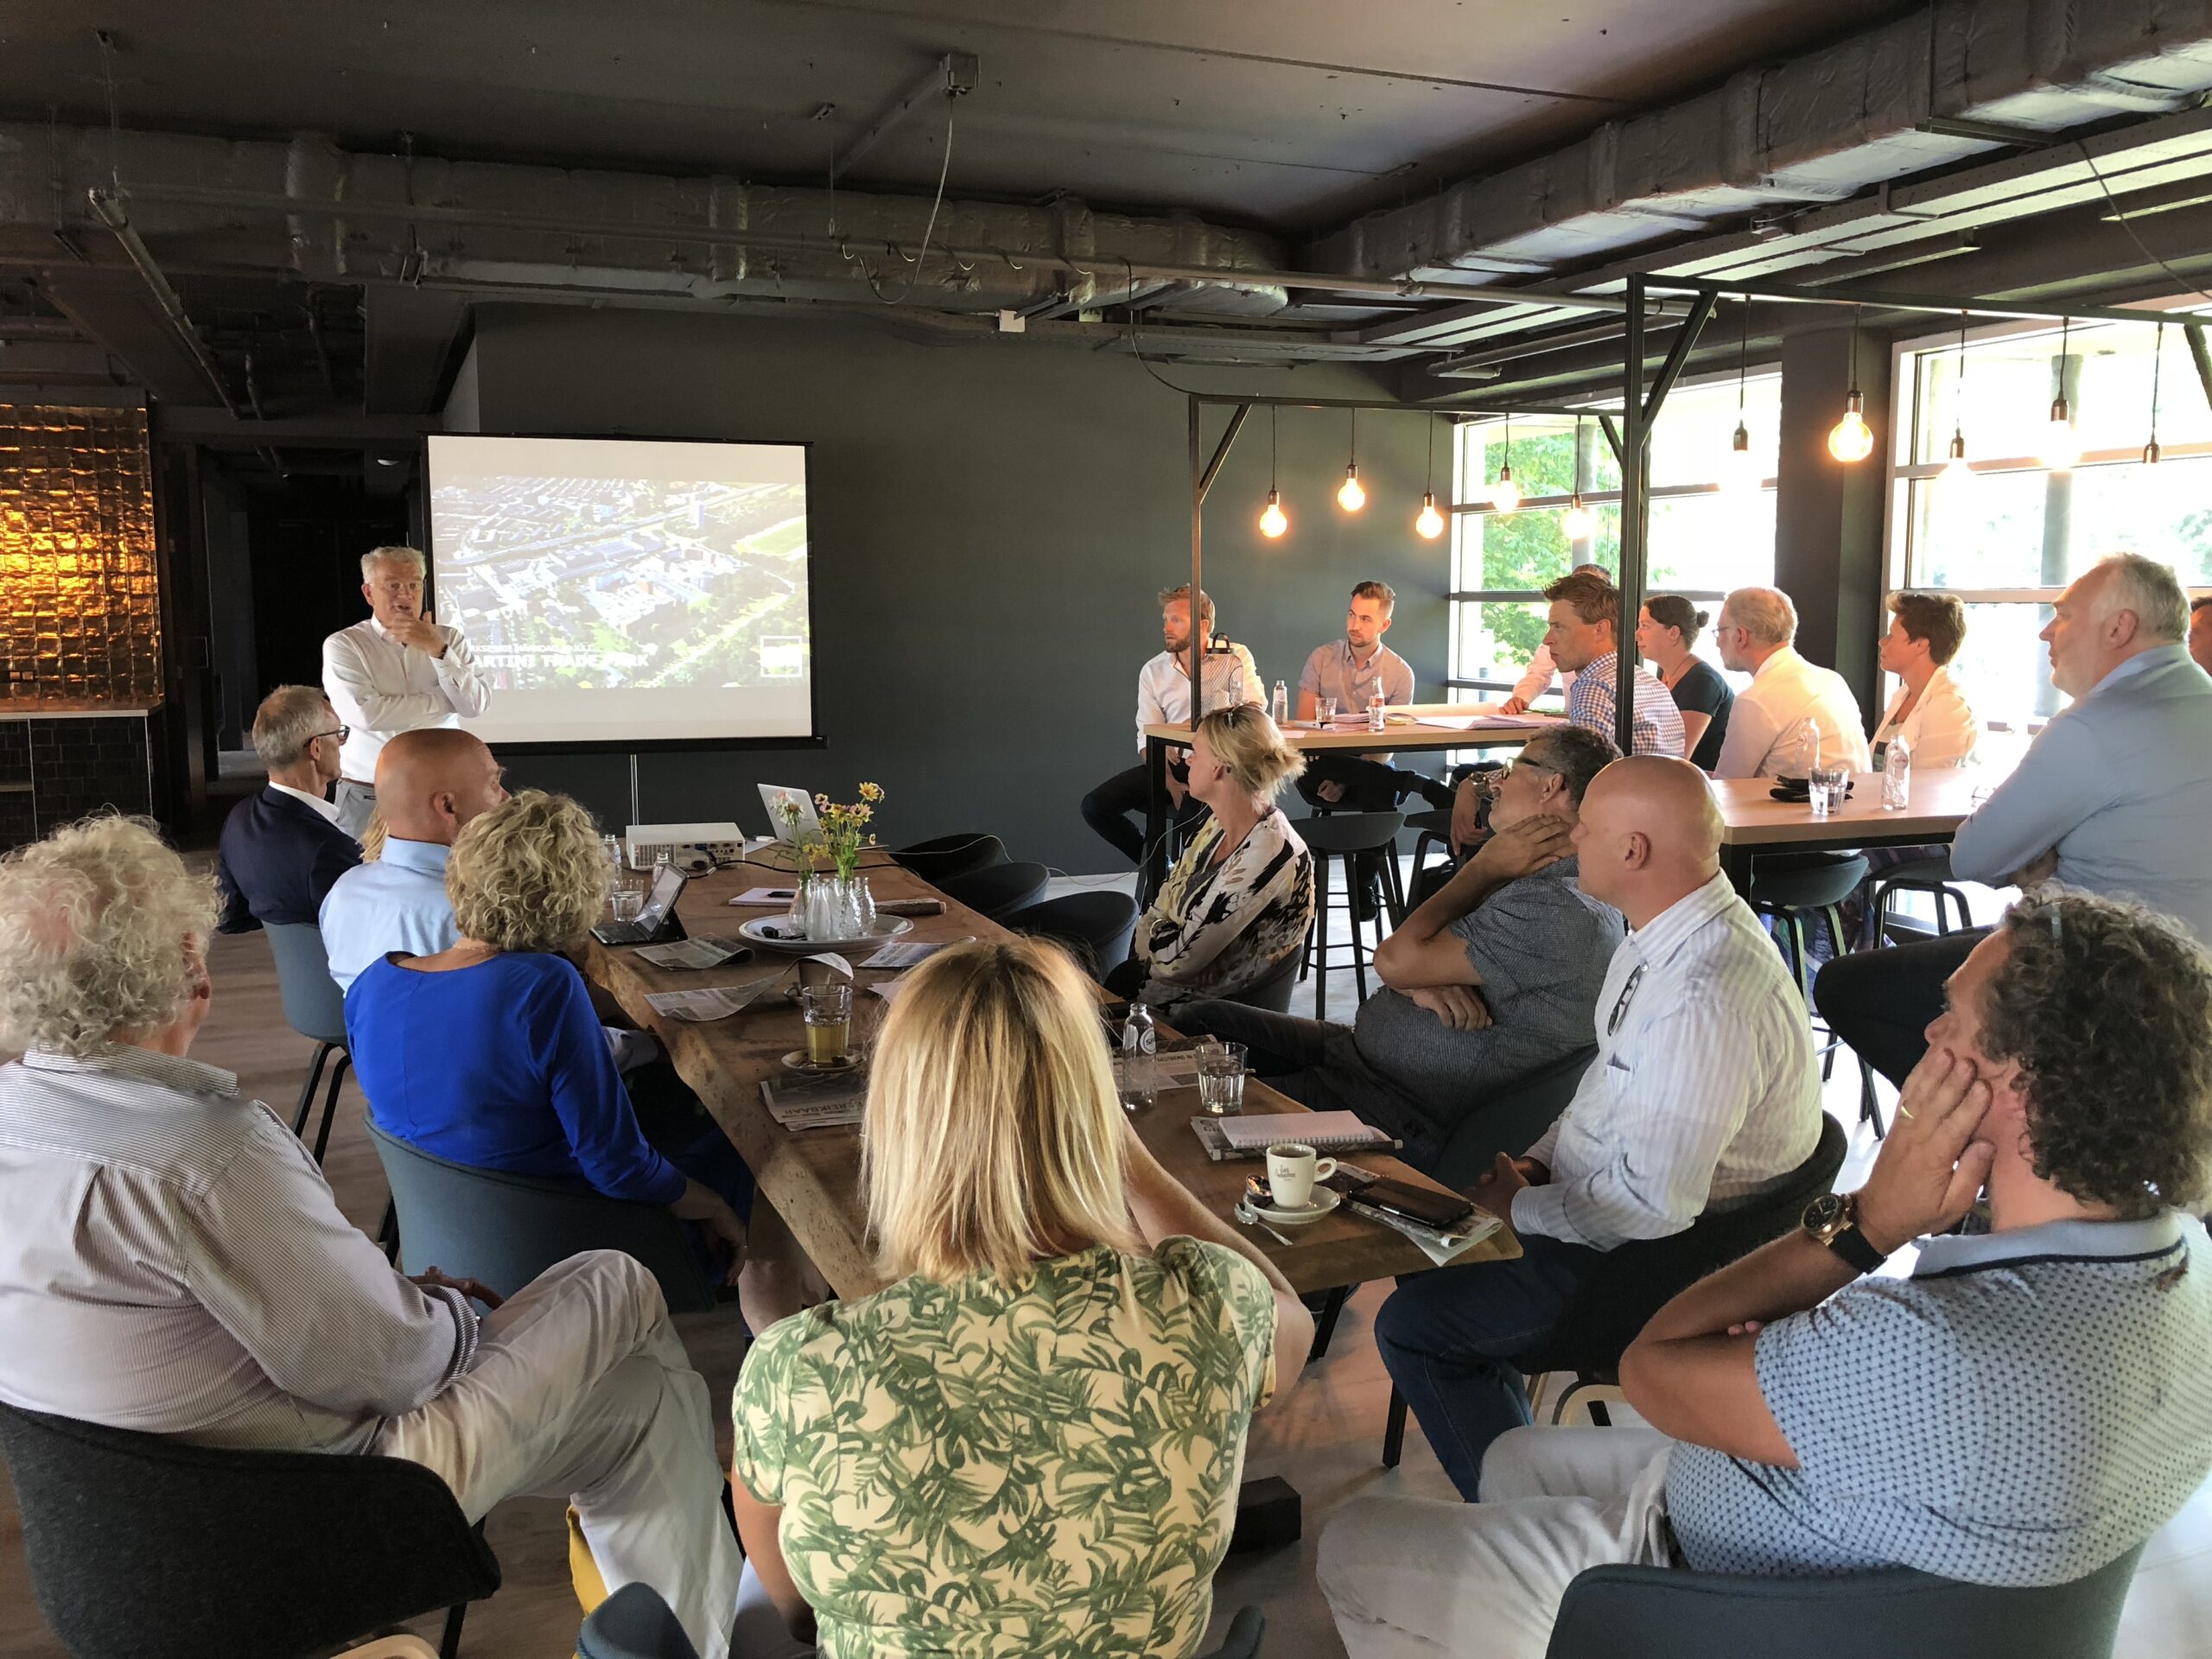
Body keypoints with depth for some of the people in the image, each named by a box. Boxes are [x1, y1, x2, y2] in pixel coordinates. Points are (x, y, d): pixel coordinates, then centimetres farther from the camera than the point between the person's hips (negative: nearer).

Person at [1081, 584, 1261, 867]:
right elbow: (1148, 740, 2)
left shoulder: (1235, 658, -1)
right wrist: (1169, 782, -16)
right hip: (1171, 765, 5)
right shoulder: (1153, 671, 7)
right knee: (1095, 806, -11)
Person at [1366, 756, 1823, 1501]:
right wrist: (1536, 1160, 2)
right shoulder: (1659, 939, 0)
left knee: (1411, 1326, -9)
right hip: (1606, 1201, 10)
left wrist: (1522, 1206, -16)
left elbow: (1652, 1202, -31)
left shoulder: (1704, 998, -33)